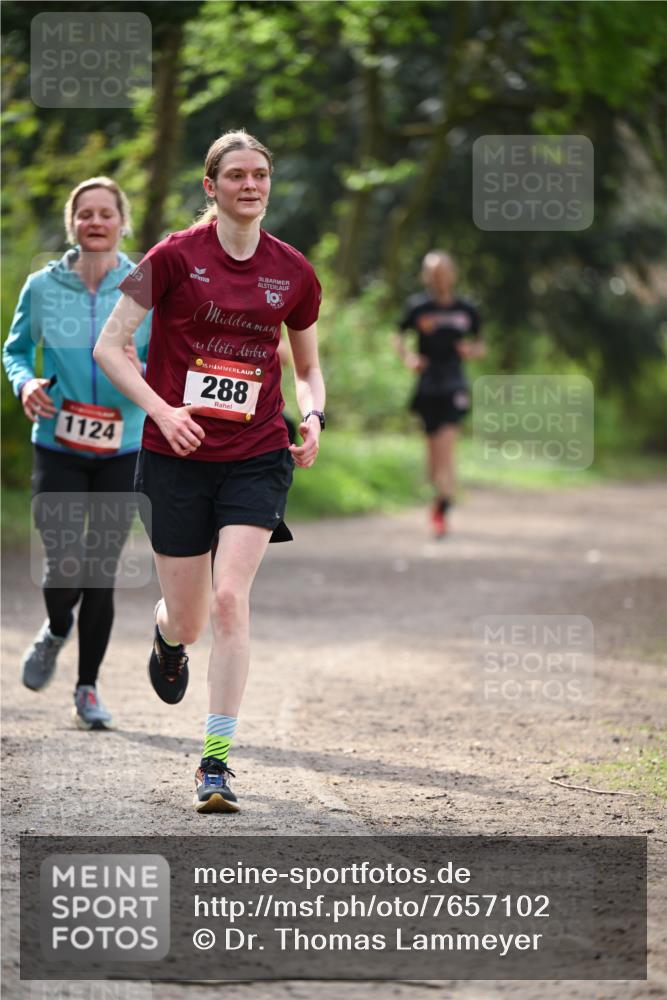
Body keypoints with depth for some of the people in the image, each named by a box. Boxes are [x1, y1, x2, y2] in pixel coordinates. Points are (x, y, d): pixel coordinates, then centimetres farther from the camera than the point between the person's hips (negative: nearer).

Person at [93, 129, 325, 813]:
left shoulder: (294, 273, 4)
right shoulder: (175, 256, -5)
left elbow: (307, 366, 19)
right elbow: (108, 347, -4)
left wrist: (312, 418, -1)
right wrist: (161, 410, -16)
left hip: (257, 459, 1)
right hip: (176, 458, -1)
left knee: (229, 601, -16)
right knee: (188, 622, 6)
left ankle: (216, 762, -12)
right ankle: (166, 636, 47)